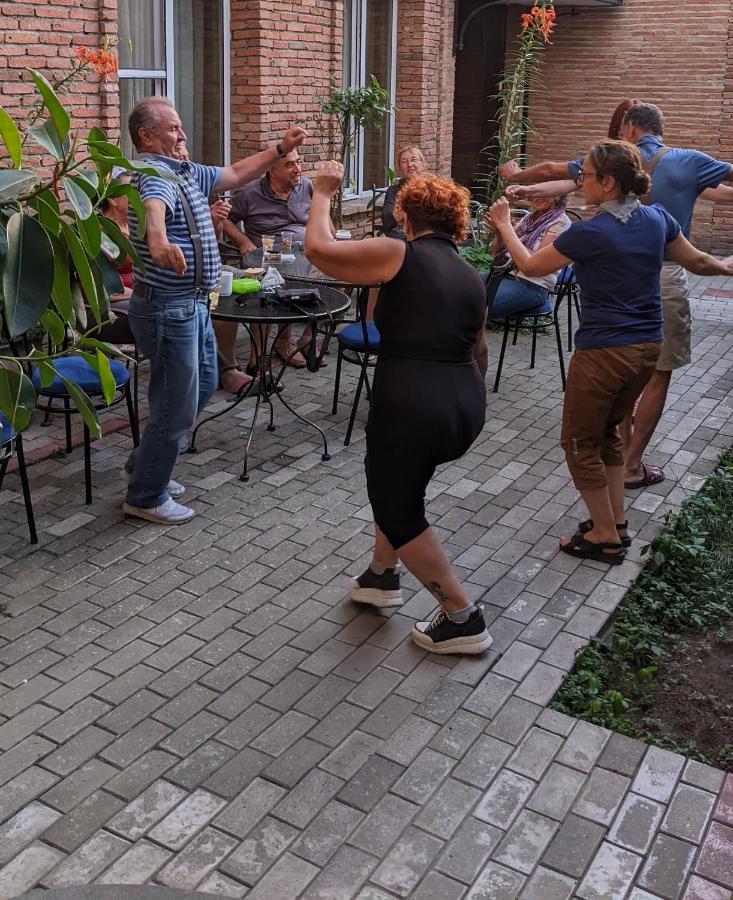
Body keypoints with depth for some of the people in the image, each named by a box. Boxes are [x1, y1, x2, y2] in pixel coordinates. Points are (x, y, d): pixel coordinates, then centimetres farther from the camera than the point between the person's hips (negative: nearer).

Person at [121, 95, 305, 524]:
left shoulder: (185, 172, 11)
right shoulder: (156, 175, -21)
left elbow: (235, 174, 24)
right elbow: (153, 208, -44)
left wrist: (281, 149, 17)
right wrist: (158, 240, -67)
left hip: (193, 304, 11)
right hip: (168, 308, -11)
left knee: (203, 385, 23)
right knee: (177, 405, -2)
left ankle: (145, 465, 36)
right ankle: (146, 497, 14)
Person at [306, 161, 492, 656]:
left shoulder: (400, 255, -5)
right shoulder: (473, 278, 14)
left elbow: (319, 248, -10)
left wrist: (323, 193, 7)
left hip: (411, 407, -7)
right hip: (466, 409, 7)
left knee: (398, 511, 13)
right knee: (396, 480, 31)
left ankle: (464, 620, 16)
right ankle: (383, 577, 43)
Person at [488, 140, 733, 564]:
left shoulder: (590, 234, -18)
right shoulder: (657, 218, 1)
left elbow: (531, 265, -4)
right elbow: (698, 262, 15)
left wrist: (504, 225, 11)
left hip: (604, 352, -7)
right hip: (648, 348, 8)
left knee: (580, 442, 9)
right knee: (607, 429, 25)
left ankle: (606, 537, 16)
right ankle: (617, 522, 30)